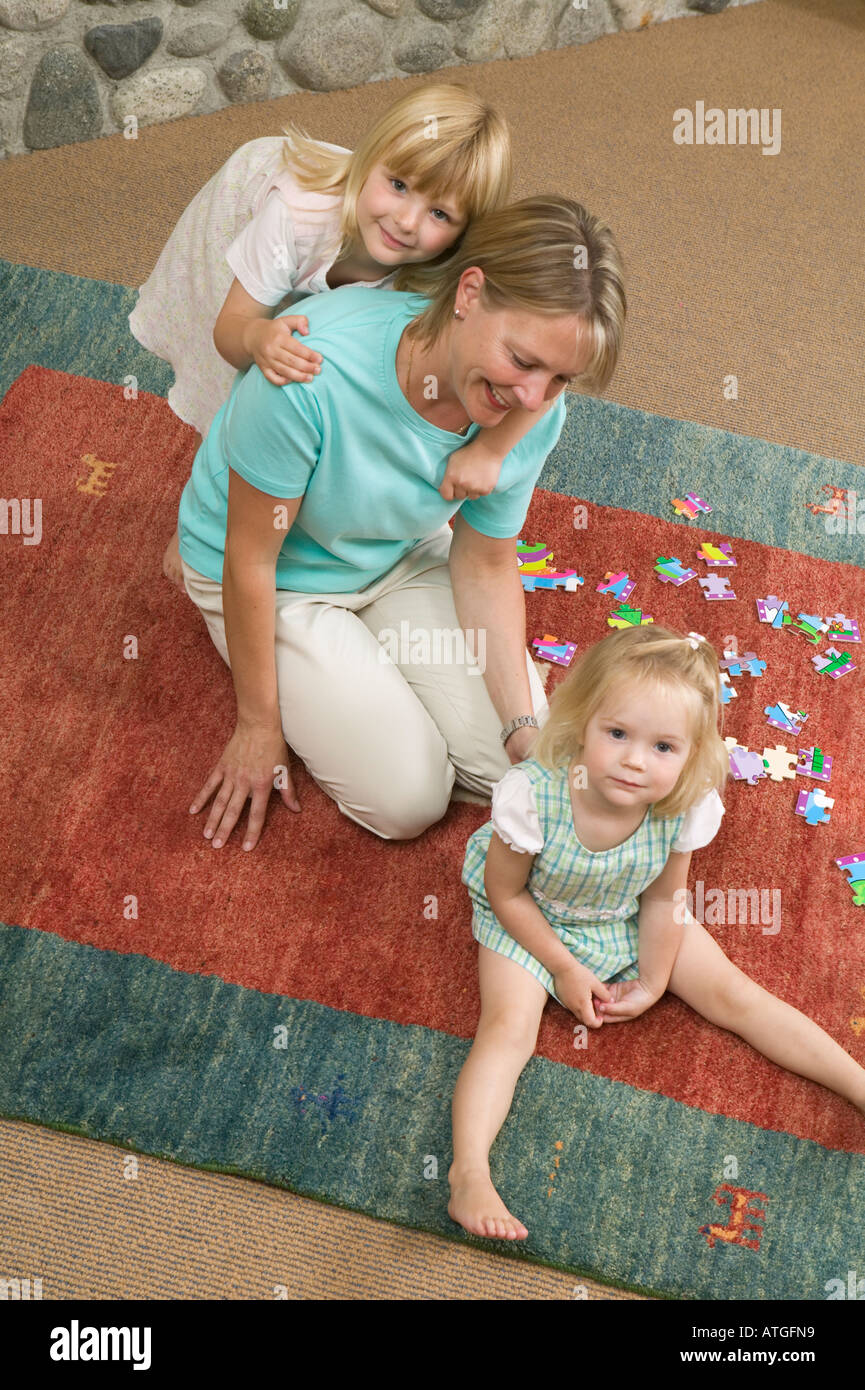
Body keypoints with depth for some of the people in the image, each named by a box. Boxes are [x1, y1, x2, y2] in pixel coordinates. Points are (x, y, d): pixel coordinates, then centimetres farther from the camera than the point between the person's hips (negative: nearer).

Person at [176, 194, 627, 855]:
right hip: (282, 579, -4)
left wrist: (527, 728, -17)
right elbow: (251, 557, -26)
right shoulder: (311, 372, -39)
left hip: (403, 558, 4)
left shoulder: (534, 413, -23)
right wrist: (259, 724, -14)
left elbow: (486, 565, -8)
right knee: (409, 800, -8)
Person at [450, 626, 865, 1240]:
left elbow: (662, 898, -10)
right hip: (532, 922, -2)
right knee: (508, 1028, -22)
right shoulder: (533, 794, -37)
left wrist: (652, 982, -5)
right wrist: (564, 968, -14)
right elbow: (506, 892, -19)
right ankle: (470, 1176, -25)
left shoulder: (686, 807, -29)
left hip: (630, 922, 3)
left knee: (734, 992, 1)